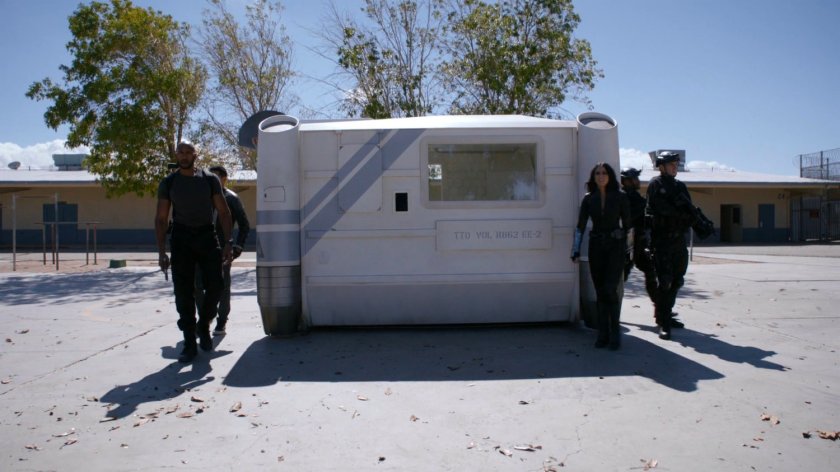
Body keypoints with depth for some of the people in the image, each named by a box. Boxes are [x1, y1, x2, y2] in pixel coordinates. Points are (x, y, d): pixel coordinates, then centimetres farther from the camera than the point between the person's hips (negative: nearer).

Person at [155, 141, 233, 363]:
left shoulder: (210, 179, 4)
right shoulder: (168, 183, 5)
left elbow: (223, 212, 4)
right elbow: (161, 218, 5)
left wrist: (227, 243, -5)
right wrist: (161, 251, -3)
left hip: (207, 236, 0)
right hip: (181, 238, 0)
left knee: (215, 286, -6)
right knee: (183, 293, 0)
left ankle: (203, 326, 21)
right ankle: (190, 344, 7)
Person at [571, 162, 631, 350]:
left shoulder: (620, 197, 0)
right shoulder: (588, 199, 5)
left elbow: (627, 224, 2)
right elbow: (580, 225, 3)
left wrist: (630, 248, -1)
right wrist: (575, 250, -3)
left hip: (615, 246, -3)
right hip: (596, 246, 3)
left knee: (611, 289, -12)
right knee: (600, 291, 6)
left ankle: (615, 333, 1)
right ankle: (603, 334, 14)